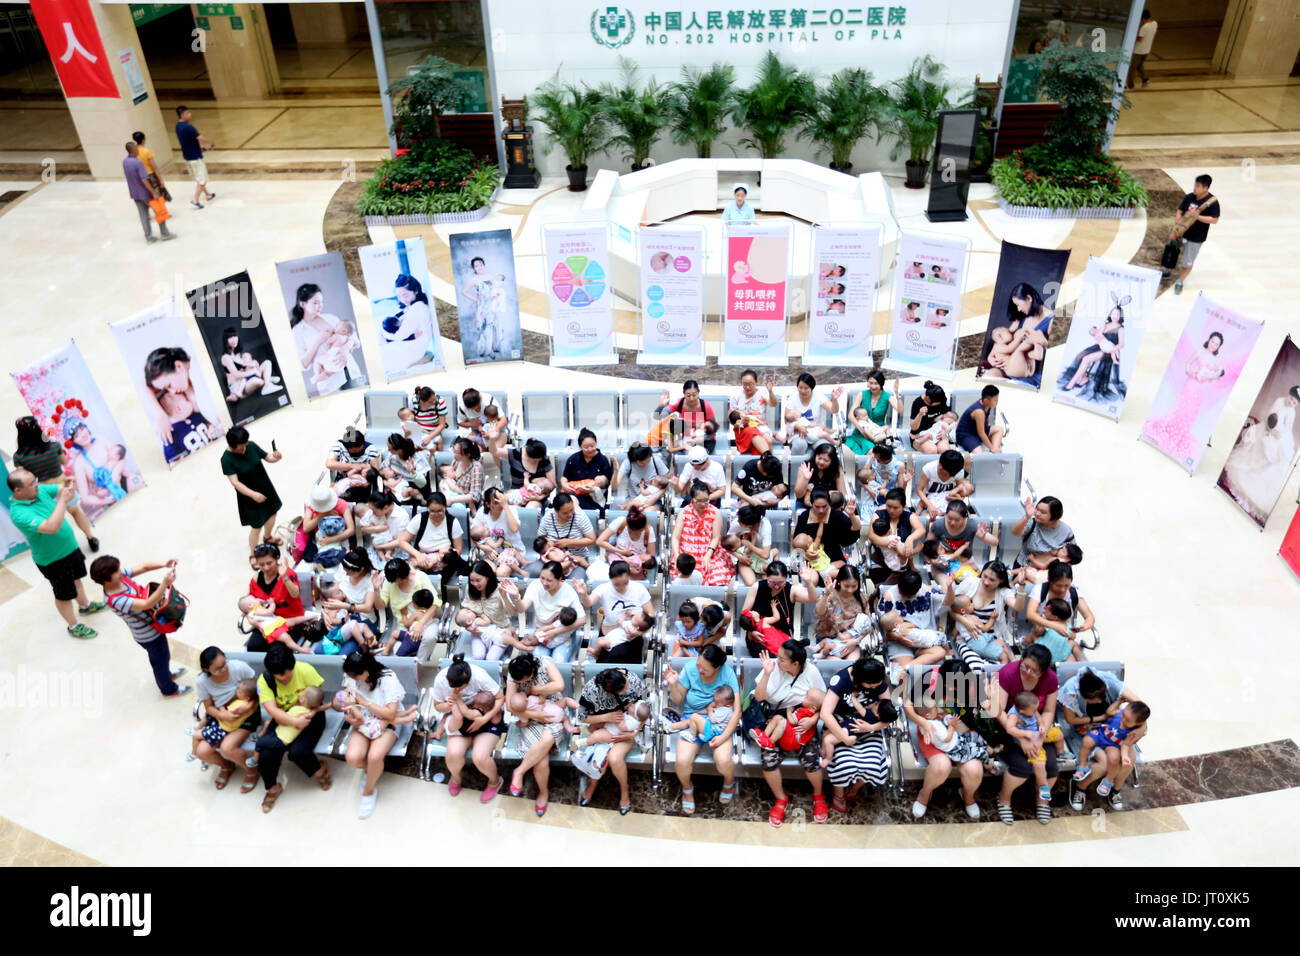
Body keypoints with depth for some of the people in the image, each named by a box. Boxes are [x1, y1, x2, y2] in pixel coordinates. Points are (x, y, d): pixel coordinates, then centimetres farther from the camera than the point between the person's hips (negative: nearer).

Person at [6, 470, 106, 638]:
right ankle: (74, 626, 34)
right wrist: (63, 500, -42)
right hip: (53, 560, -8)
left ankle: (84, 605, 57)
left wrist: (68, 485, -23)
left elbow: (60, 490, 2)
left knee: (76, 578, 31)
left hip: (70, 546, 8)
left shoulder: (39, 490, -13)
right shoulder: (19, 513, -35)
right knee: (64, 594, 13)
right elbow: (52, 527, -46)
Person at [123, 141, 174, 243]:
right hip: (145, 193, -7)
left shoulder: (124, 162, 2)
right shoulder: (138, 163, -22)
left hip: (135, 194, 7)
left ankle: (149, 237, 10)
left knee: (143, 215, 10)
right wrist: (154, 193, -24)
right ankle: (164, 233, 12)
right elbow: (144, 180, -25)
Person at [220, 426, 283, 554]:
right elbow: (235, 482, -29)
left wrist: (275, 457, -26)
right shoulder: (227, 459, -25)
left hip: (266, 488, 6)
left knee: (272, 514, 25)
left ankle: (267, 538, 56)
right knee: (256, 527, 4)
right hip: (248, 496, -6)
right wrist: (253, 494, -41)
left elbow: (267, 457, -2)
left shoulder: (251, 446, -12)